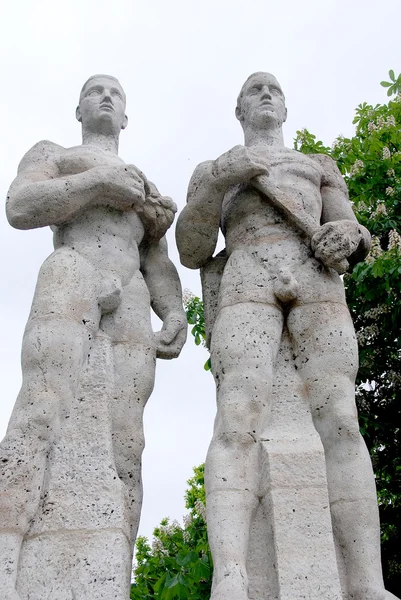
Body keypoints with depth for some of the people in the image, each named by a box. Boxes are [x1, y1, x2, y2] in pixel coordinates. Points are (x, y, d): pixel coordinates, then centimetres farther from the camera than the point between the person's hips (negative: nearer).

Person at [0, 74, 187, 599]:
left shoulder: (146, 189, 36)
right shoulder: (51, 153, 25)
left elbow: (158, 264, 23)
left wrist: (176, 315, 3)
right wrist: (101, 180, -3)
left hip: (130, 308, 4)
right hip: (71, 279, -4)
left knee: (124, 445, -14)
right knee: (44, 410, -28)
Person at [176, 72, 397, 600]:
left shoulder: (320, 166, 35)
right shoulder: (214, 170, 30)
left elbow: (354, 235, 21)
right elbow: (192, 253, 14)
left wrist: (347, 238, -6)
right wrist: (218, 178, -1)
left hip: (317, 281, 2)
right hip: (247, 283, -1)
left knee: (339, 423, -21)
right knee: (238, 421, -28)